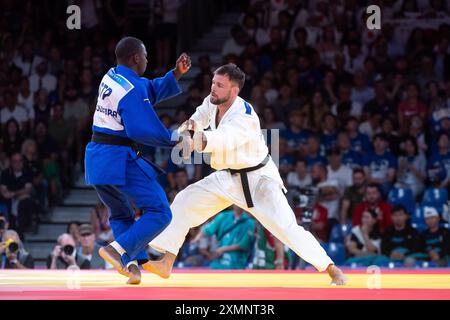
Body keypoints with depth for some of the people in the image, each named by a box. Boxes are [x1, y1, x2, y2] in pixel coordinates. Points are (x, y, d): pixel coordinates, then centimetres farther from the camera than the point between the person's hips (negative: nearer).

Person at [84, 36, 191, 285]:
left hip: (96, 159, 9)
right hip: (120, 160, -9)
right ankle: (118, 250, -16)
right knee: (159, 213, -5)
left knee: (121, 215, 23)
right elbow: (143, 130, -22)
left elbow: (153, 90, 20)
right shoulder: (132, 89, -16)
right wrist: (175, 139, -10)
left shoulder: (111, 77, 11)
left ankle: (134, 263, 11)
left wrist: (177, 73, 11)